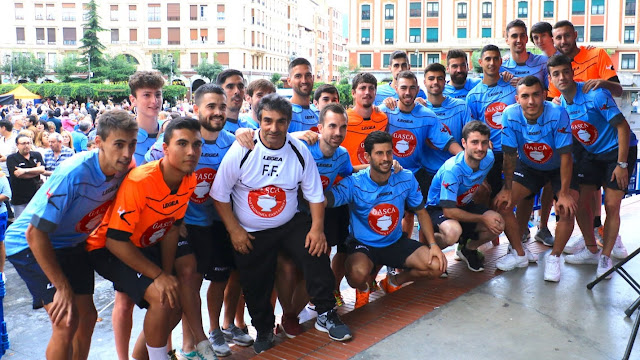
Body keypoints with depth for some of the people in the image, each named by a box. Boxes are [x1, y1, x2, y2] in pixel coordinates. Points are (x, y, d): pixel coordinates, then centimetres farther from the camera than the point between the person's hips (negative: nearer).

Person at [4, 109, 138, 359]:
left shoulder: (125, 170, -13)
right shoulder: (74, 174, -33)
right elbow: (35, 233, -29)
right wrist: (63, 287, -26)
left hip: (71, 244, 7)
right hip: (31, 244, -7)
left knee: (87, 316, 10)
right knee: (66, 322, -16)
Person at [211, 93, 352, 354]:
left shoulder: (299, 151, -8)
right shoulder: (241, 150, -15)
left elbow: (314, 194, -2)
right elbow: (219, 194, -9)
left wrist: (317, 229, -13)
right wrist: (234, 230, -12)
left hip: (290, 224, 1)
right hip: (249, 233, -1)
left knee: (316, 253, -20)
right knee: (255, 288, 8)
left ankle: (326, 314, 0)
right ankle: (264, 330, 37)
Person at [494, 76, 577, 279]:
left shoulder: (557, 115, -31)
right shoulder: (510, 115, -25)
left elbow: (565, 156, -26)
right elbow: (510, 155, -15)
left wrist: (564, 193, -26)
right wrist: (507, 188, -12)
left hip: (559, 168, -2)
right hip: (528, 166, 3)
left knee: (567, 209, -22)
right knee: (502, 203, -11)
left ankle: (554, 258, 2)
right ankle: (519, 254, 10)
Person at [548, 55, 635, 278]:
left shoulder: (595, 94, -24)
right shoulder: (560, 102, -4)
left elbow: (623, 127, -21)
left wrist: (621, 164, -21)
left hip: (618, 151, -6)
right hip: (590, 153, 6)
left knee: (611, 206, -8)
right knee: (580, 202, 1)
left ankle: (605, 257, 10)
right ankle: (591, 251, 20)